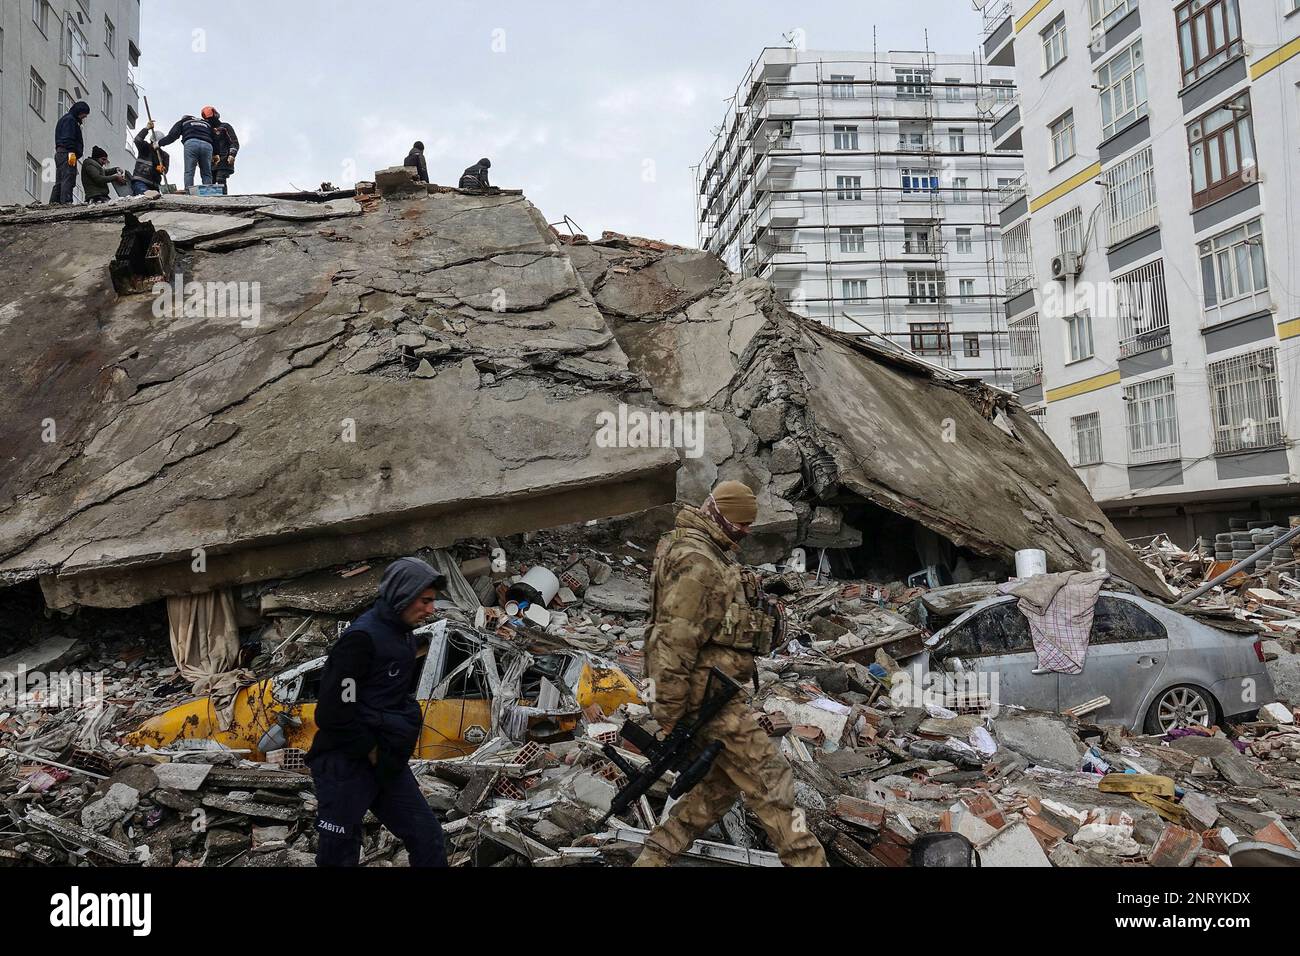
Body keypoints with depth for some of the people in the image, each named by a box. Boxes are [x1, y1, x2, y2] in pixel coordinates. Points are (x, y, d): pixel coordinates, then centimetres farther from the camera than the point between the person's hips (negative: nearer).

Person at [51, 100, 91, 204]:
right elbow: (67, 138, -16)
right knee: (68, 179, -16)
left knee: (60, 180, 10)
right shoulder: (69, 119, -4)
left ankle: (54, 201, 10)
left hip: (59, 153, 10)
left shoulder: (65, 119, 28)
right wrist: (71, 152, -23)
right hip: (66, 153, -10)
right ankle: (66, 201, -23)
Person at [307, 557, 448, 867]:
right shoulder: (363, 637, -19)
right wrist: (370, 751, -12)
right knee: (339, 856, 2)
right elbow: (332, 712, -21)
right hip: (346, 765, -8)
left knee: (428, 839, 8)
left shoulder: (404, 636, 10)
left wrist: (407, 732, 6)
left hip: (387, 762, 9)